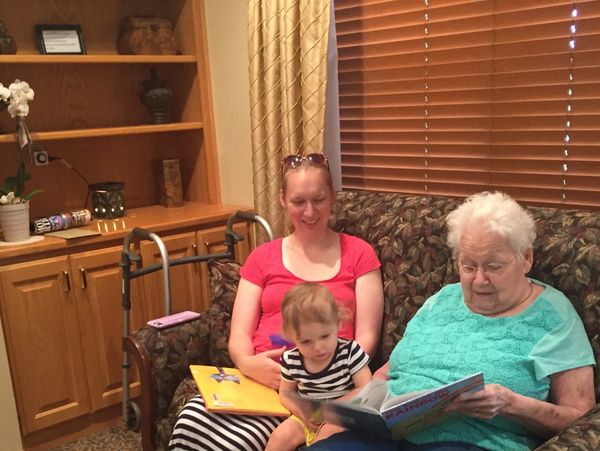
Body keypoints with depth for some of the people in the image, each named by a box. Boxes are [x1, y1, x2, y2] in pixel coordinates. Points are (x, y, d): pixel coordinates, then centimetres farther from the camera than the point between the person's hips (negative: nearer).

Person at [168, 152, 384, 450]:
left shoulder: (358, 254, 10)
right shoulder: (262, 258, 16)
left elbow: (366, 338, 4)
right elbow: (239, 335, 9)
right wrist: (248, 364, -14)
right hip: (260, 376, 3)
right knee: (191, 421, -30)